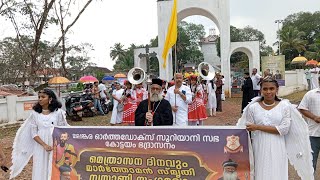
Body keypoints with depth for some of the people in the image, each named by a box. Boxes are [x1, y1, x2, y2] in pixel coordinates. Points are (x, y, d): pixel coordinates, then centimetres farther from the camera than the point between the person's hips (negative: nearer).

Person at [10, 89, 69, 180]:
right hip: (40, 146, 2)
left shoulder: (58, 112, -2)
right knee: (40, 169, 7)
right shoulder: (35, 113, 1)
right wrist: (44, 145, -12)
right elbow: (33, 133, -1)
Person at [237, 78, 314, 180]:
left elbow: (284, 129, -10)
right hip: (260, 149, 1)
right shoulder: (253, 107, -1)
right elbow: (249, 131, 2)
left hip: (277, 149, 0)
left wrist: (258, 127, -15)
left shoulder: (284, 106, -2)